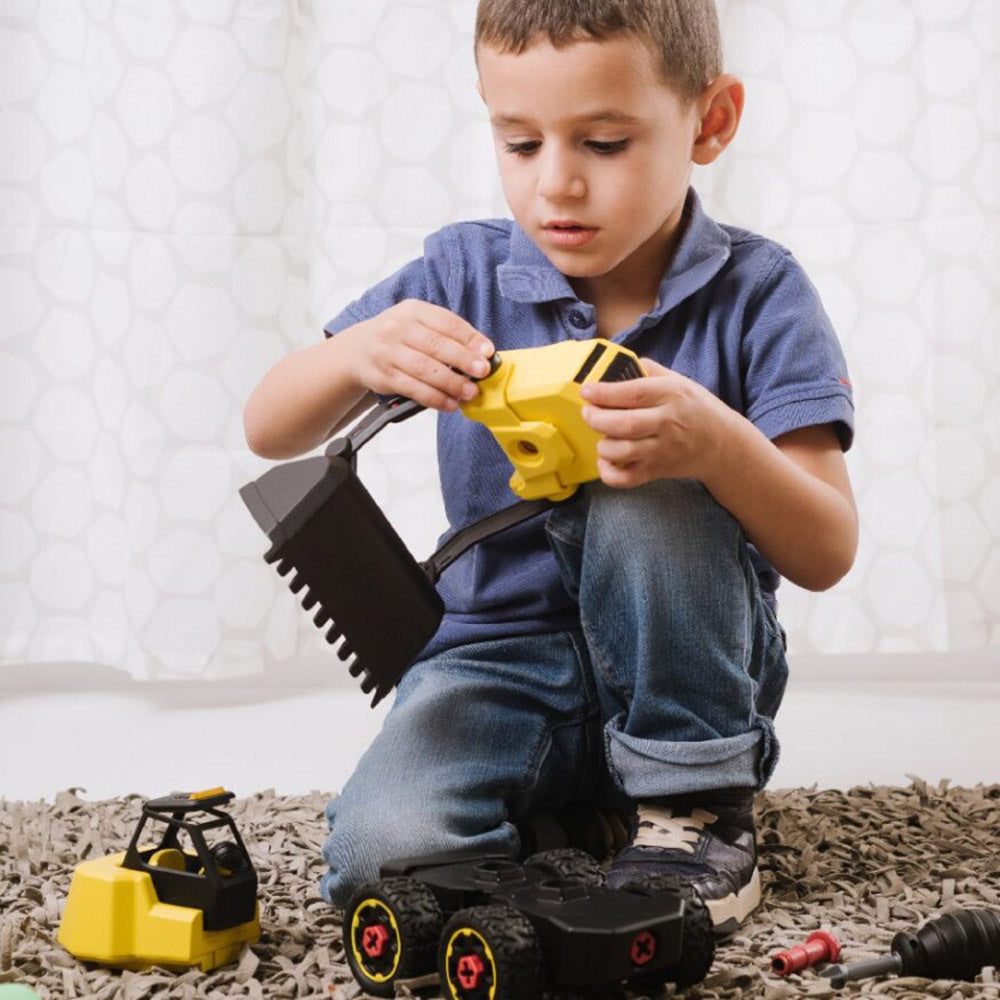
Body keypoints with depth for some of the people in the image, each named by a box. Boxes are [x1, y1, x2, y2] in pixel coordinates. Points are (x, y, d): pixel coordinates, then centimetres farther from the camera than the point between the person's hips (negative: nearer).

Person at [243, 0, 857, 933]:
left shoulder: (757, 293, -7)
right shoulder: (464, 274, -2)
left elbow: (827, 554, -13)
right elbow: (269, 431, -2)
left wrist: (715, 443, -34)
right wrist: (359, 355, -25)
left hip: (688, 670, 0)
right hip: (502, 653, 1)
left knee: (651, 488, -31)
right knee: (382, 855, -27)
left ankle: (697, 798, -11)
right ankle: (564, 812, 4)